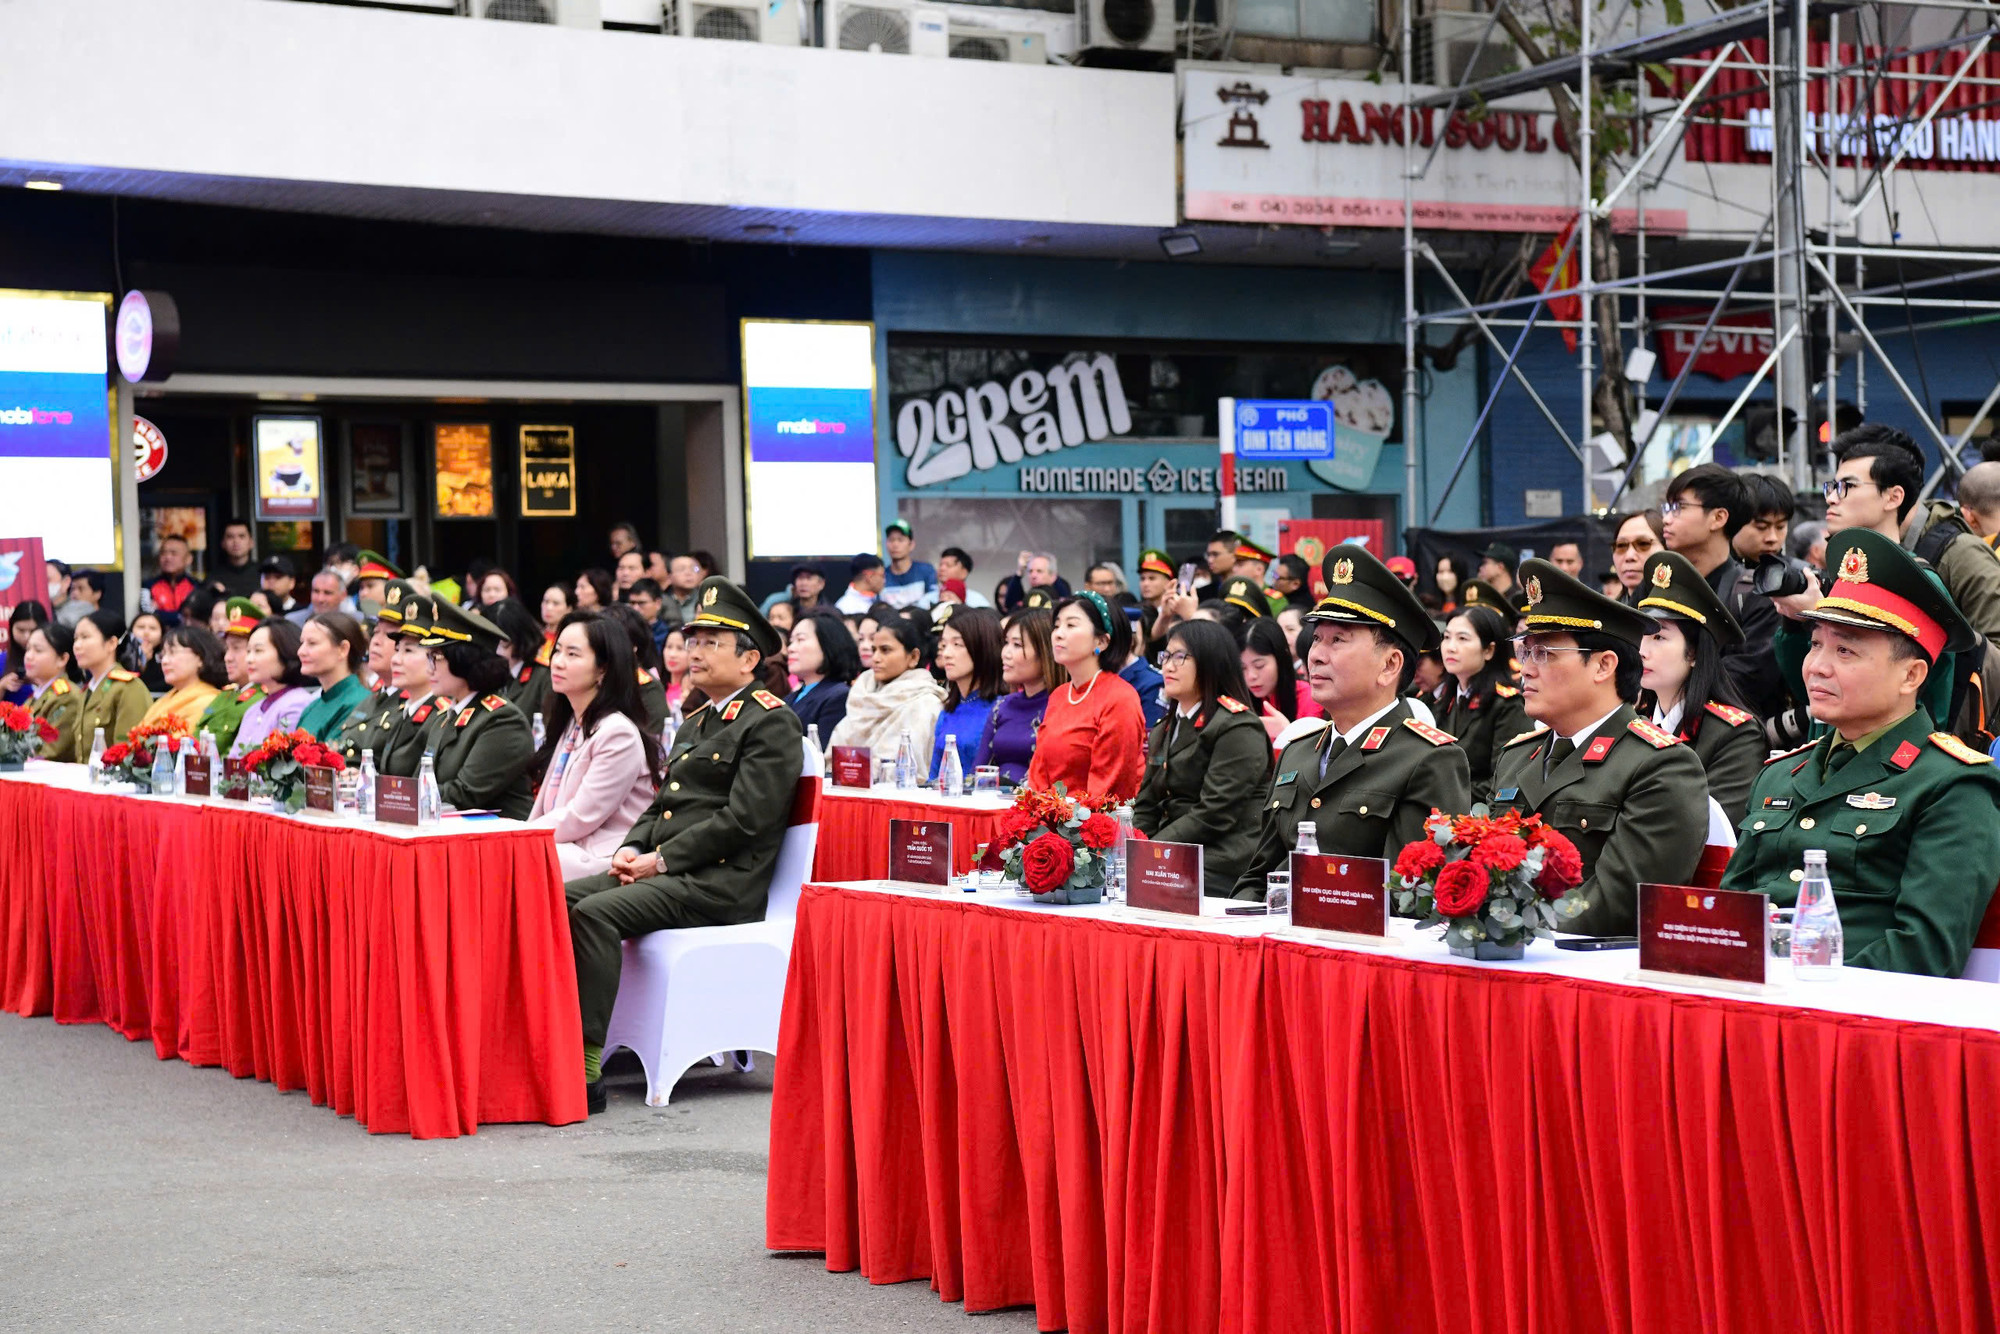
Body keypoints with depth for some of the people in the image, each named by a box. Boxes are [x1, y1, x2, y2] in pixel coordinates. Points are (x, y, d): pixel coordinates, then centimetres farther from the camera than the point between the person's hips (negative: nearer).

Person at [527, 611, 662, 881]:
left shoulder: (619, 733, -12)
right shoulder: (569, 725, 18)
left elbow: (581, 818, -15)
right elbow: (543, 806, 18)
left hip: (601, 859, -8)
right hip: (564, 848, 8)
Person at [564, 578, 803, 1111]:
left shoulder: (771, 723, -6)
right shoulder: (696, 723, 24)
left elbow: (743, 818, -15)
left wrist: (662, 860, -15)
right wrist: (632, 849, 4)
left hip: (720, 884, -9)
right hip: (669, 873, 9)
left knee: (594, 914, -28)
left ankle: (585, 1071, -30)